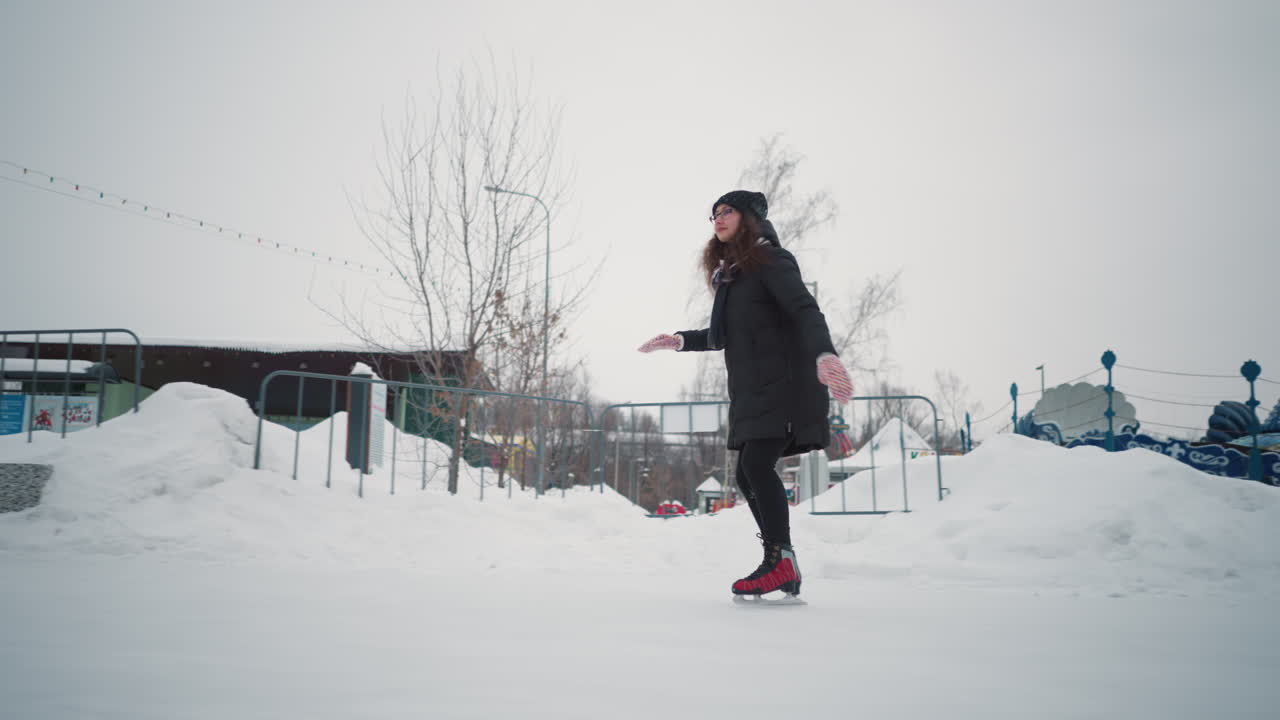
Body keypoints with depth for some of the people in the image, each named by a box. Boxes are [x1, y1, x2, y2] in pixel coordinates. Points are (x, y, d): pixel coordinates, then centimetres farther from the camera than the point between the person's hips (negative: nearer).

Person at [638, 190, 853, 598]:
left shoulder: (770, 260, -4)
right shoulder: (730, 273, 21)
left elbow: (806, 311, -19)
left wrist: (823, 354, -36)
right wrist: (680, 341, 21)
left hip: (781, 384, -8)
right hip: (751, 390, 9)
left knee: (756, 464, -19)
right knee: (749, 475, 3)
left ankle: (780, 561, -13)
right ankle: (783, 567, 8)